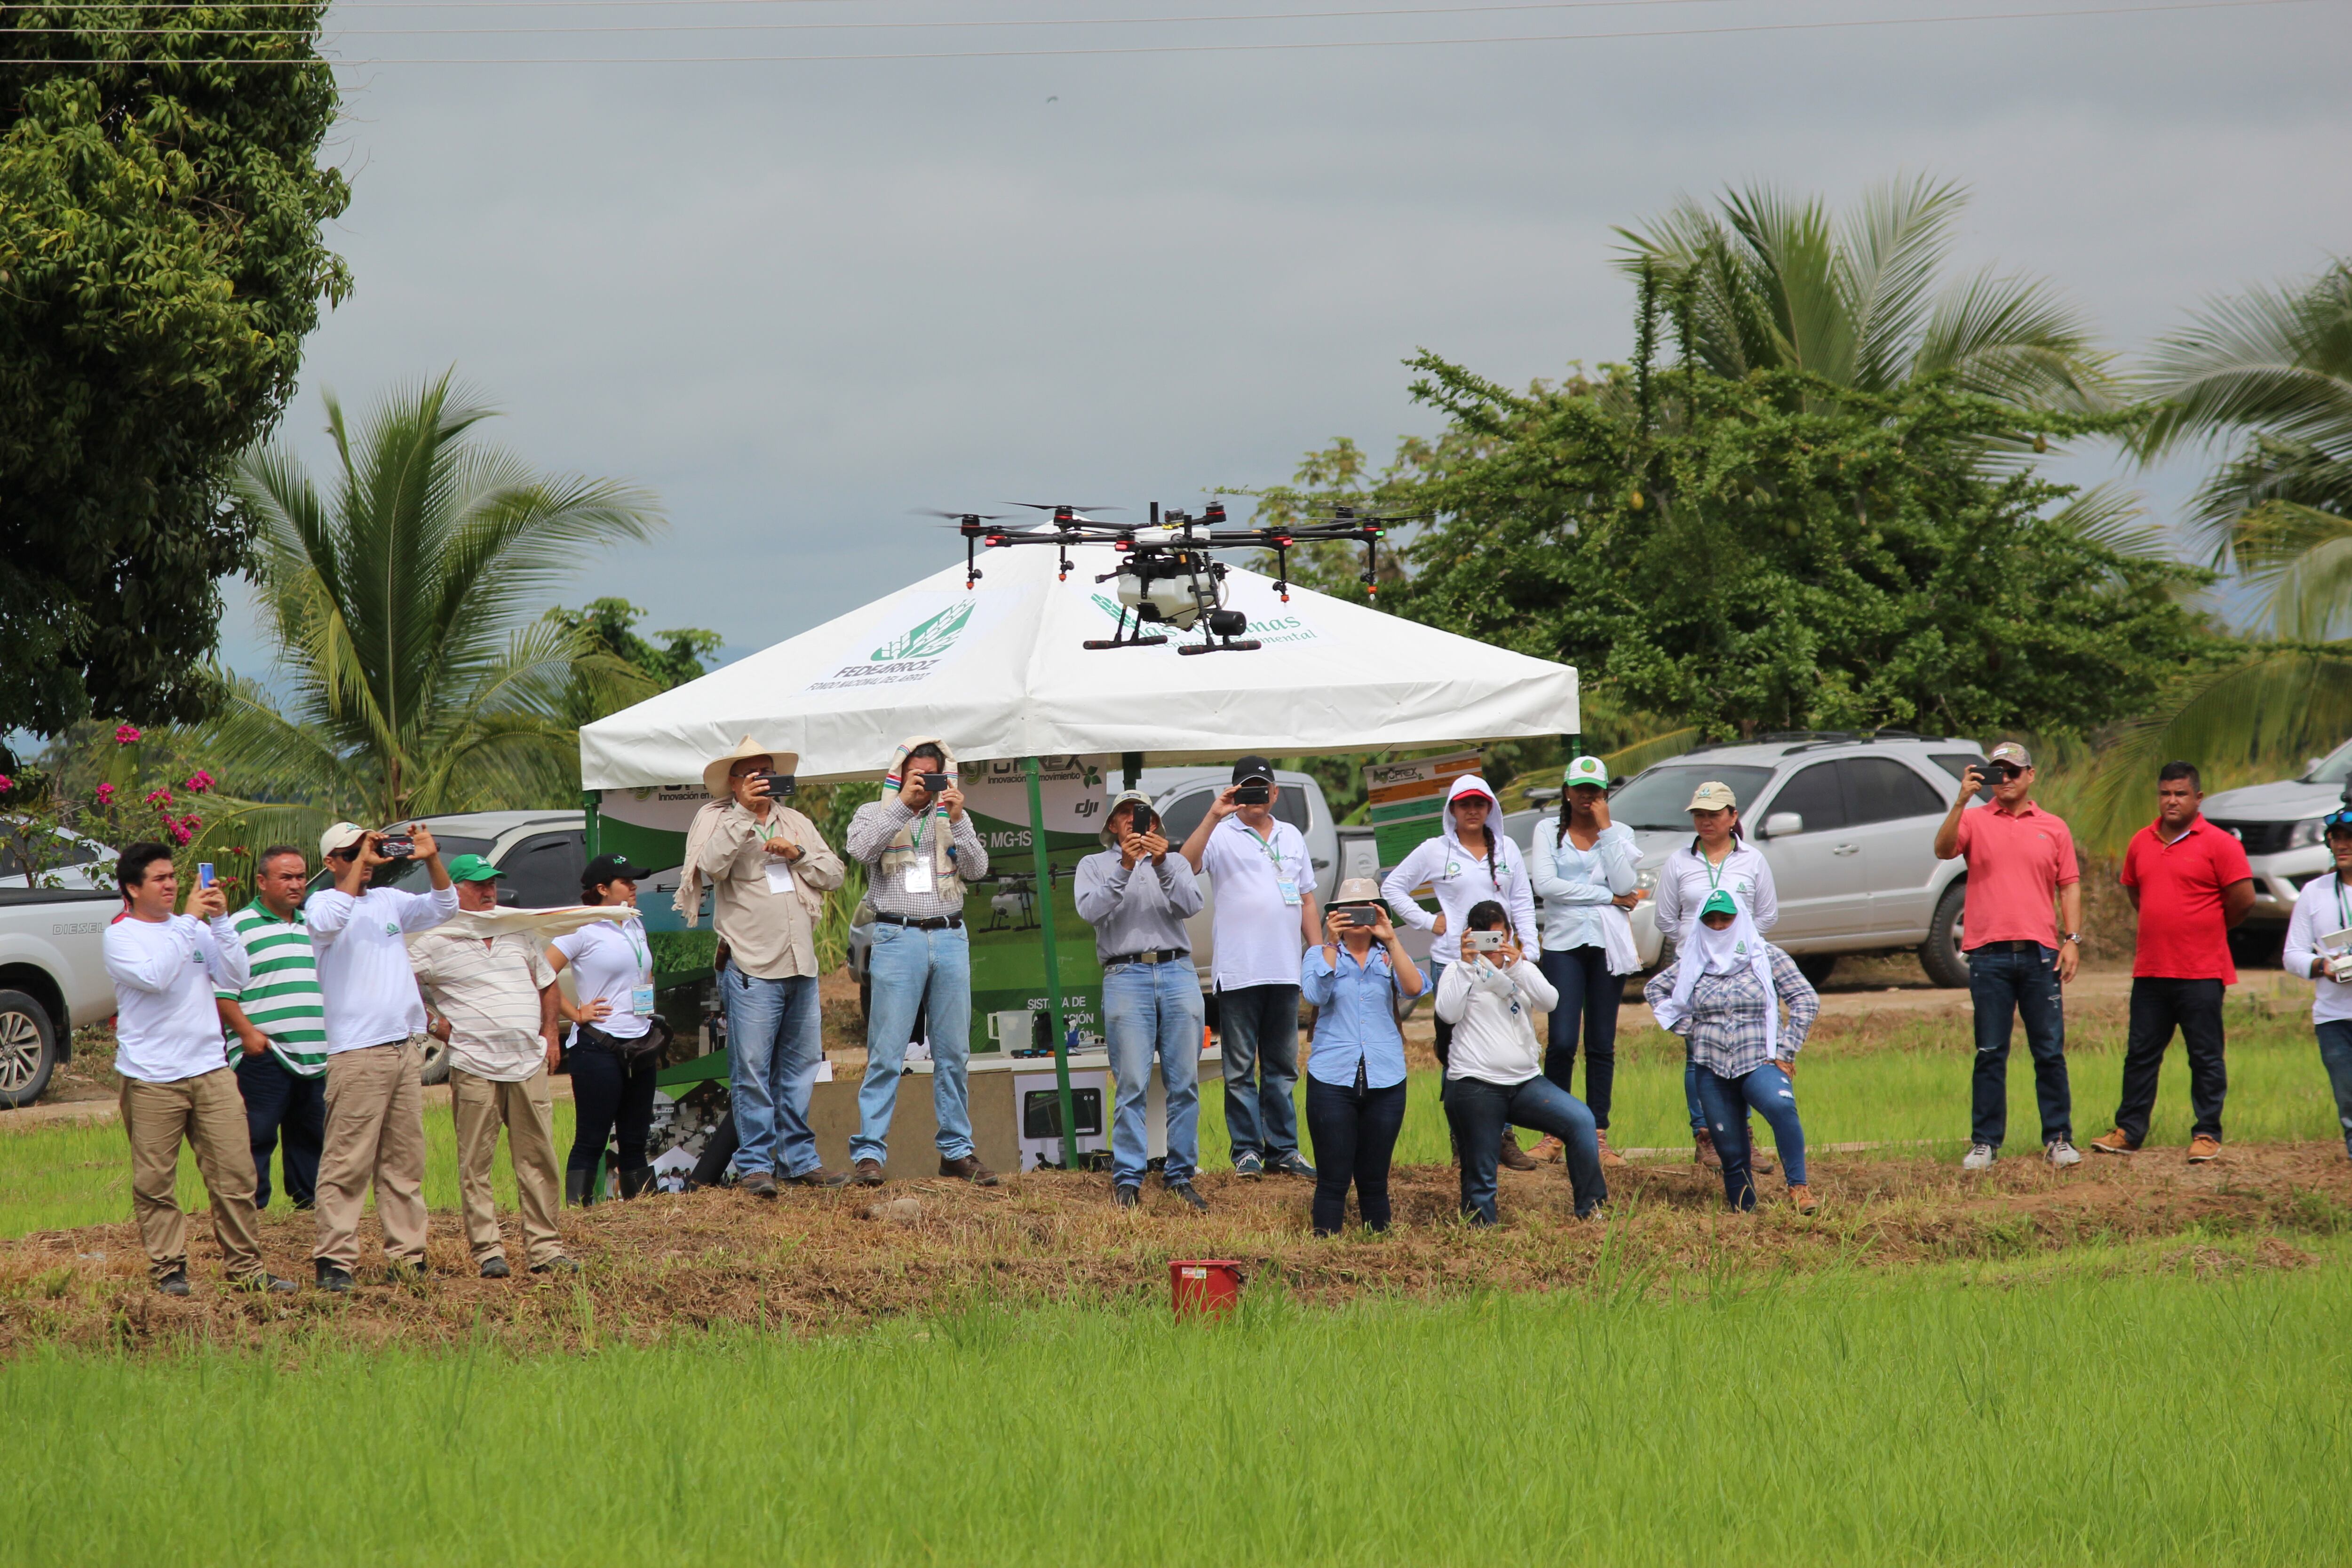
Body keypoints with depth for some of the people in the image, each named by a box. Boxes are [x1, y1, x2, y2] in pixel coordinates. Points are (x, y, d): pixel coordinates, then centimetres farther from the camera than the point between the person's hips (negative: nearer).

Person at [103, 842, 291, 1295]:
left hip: (210, 1071, 4)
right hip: (150, 1079, -4)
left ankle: (245, 1267, 7)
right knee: (155, 1182, 1)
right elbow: (155, 977, -19)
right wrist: (189, 919, -15)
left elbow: (238, 978, 5)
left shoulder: (195, 930, 13)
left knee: (235, 1173, 1)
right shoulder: (120, 937, -2)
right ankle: (168, 1269, 10)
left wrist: (221, 921, -5)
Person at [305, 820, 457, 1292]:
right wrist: (361, 864, -21)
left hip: (407, 1048, 6)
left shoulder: (390, 901, 15)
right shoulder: (323, 903, -2)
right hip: (356, 1053, -6)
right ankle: (334, 1260, -7)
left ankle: (407, 1256, 14)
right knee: (348, 1163, -8)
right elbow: (325, 924, -24)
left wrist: (432, 860, -8)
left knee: (406, 1161, 9)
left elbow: (444, 907, 9)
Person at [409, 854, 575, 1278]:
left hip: (529, 1064, 4)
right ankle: (487, 1251, 0)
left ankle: (545, 1248, 8)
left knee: (538, 1160, 3)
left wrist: (550, 1034, 16)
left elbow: (546, 984, 27)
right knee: (476, 1165, -4)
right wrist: (436, 1027, -3)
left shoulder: (518, 935, 16)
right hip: (474, 1068, -4)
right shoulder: (435, 943, 0)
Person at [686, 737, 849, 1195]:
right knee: (752, 1069, -7)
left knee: (800, 1067, 8)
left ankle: (799, 1159, 15)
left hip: (801, 965, 6)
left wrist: (798, 854, -2)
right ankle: (754, 1165, -3)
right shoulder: (717, 820, 3)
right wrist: (744, 813, -18)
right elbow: (712, 864, -17)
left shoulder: (797, 823, 19)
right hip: (751, 967, -6)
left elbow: (835, 873, 15)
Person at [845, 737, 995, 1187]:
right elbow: (862, 849, -10)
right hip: (898, 938, -3)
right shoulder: (876, 814, 10)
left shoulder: (953, 817, 16)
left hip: (949, 937, 3)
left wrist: (957, 822, -8)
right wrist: (902, 805, -13)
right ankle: (869, 1151, -7)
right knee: (887, 1053, -8)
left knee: (953, 1053, 6)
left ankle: (956, 1149, 13)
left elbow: (977, 869, 5)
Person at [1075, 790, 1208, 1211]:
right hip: (1126, 976, -2)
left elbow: (1190, 905, 2)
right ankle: (1127, 1180, -8)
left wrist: (1162, 866, -13)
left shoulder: (1173, 863, 20)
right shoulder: (1095, 865, 16)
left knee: (1185, 1083, -1)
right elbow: (1090, 909, -3)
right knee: (1132, 1085, -10)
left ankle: (1180, 1176, 4)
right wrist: (1125, 868, -13)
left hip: (1178, 973, 2)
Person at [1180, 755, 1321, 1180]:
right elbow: (1186, 864, -19)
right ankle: (1247, 1151, 3)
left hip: (1285, 970, 5)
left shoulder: (1292, 837, 17)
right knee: (1240, 1068, -1)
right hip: (1238, 970, -5)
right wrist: (1214, 815, -24)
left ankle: (1283, 1149, 13)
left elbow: (1307, 901, 21)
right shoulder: (1222, 835, 0)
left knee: (1283, 1065, 9)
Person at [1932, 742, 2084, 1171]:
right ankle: (1985, 1142, 6)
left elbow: (2070, 886, 11)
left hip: (2040, 953, 1)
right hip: (1989, 954, -1)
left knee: (2050, 1052, 2)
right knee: (1990, 1054, 1)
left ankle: (2058, 1139, 8)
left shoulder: (2053, 829, 12)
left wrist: (2073, 939, 0)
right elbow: (1943, 850, -11)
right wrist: (1961, 801, -21)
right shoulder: (1974, 821, 7)